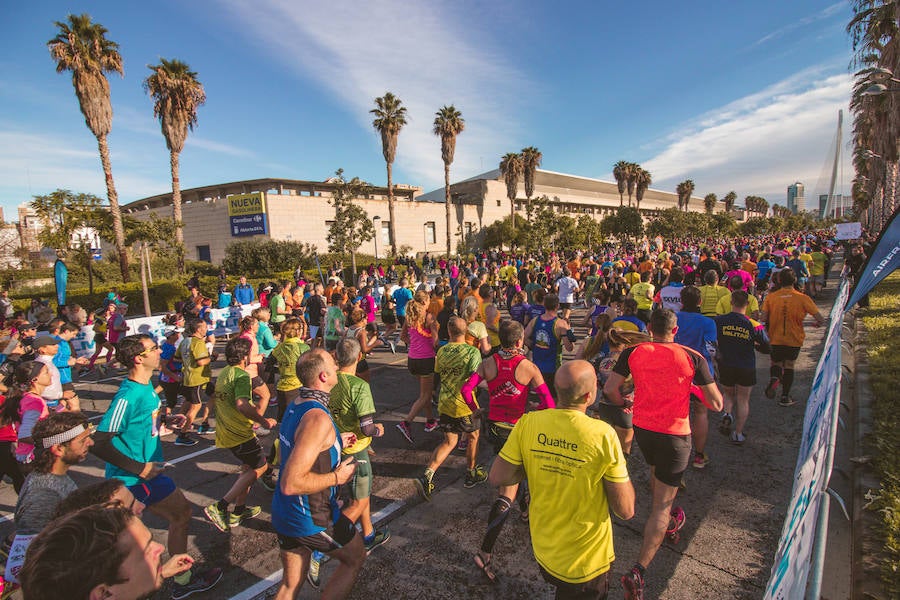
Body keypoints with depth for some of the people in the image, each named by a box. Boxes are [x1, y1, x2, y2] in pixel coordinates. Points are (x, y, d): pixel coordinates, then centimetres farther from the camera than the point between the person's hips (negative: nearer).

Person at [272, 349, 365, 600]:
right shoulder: (317, 418, -30)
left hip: (284, 514, 8)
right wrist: (336, 477, -20)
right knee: (355, 557, 18)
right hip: (311, 519, -8)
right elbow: (291, 483, -32)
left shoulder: (295, 405, 1)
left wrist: (335, 443, 14)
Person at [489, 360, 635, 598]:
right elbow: (626, 510, -18)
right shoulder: (603, 435, -26)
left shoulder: (528, 423, -17)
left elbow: (497, 478, -10)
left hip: (542, 550, 4)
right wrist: (618, 466, -5)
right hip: (587, 561, -4)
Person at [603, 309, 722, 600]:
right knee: (662, 504, 4)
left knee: (656, 472, 33)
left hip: (641, 428, 4)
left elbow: (609, 388, -7)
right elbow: (717, 404, -9)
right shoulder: (692, 358, -12)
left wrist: (623, 403, 14)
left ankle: (667, 522, 58)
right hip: (674, 435, -3)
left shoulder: (633, 352, -7)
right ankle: (637, 572, -1)